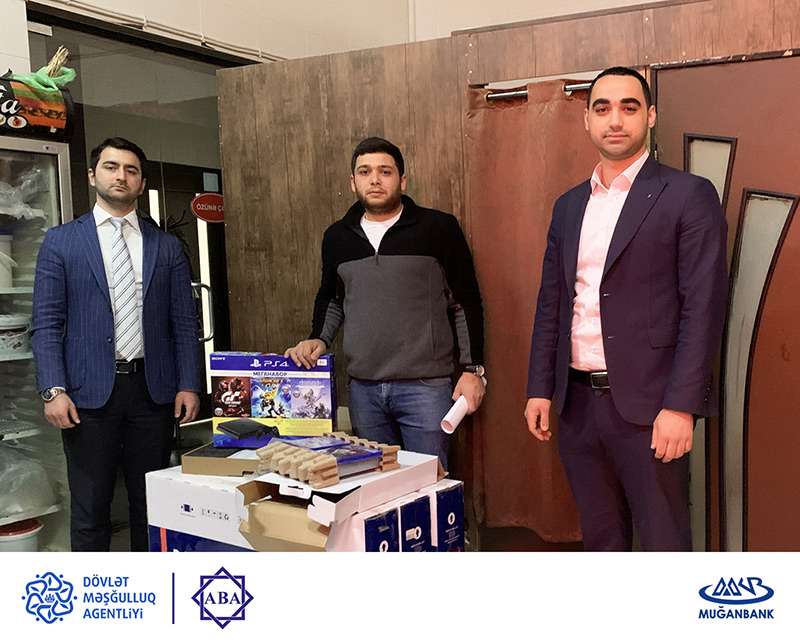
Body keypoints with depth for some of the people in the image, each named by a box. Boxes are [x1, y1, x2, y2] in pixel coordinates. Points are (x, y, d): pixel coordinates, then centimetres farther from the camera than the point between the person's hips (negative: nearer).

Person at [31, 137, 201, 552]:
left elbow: (184, 324, 7)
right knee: (89, 511, 5)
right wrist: (53, 390, -10)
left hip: (153, 389, 2)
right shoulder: (60, 242, 5)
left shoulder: (166, 247, 9)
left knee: (151, 504, 10)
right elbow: (46, 324, 0)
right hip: (89, 391, -1)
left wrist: (188, 385, -3)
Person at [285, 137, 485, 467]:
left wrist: (473, 369, -3)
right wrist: (318, 339, 7)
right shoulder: (337, 236, 10)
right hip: (363, 388, 4)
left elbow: (467, 303, 1)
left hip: (425, 386, -4)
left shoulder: (439, 228, -2)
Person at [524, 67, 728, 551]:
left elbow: (704, 308, -10)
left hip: (648, 406, -5)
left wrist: (680, 406, -16)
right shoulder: (569, 206, 13)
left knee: (664, 546, 4)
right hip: (578, 403, 5)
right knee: (600, 542, 18)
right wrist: (540, 389, 9)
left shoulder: (689, 196, -4)